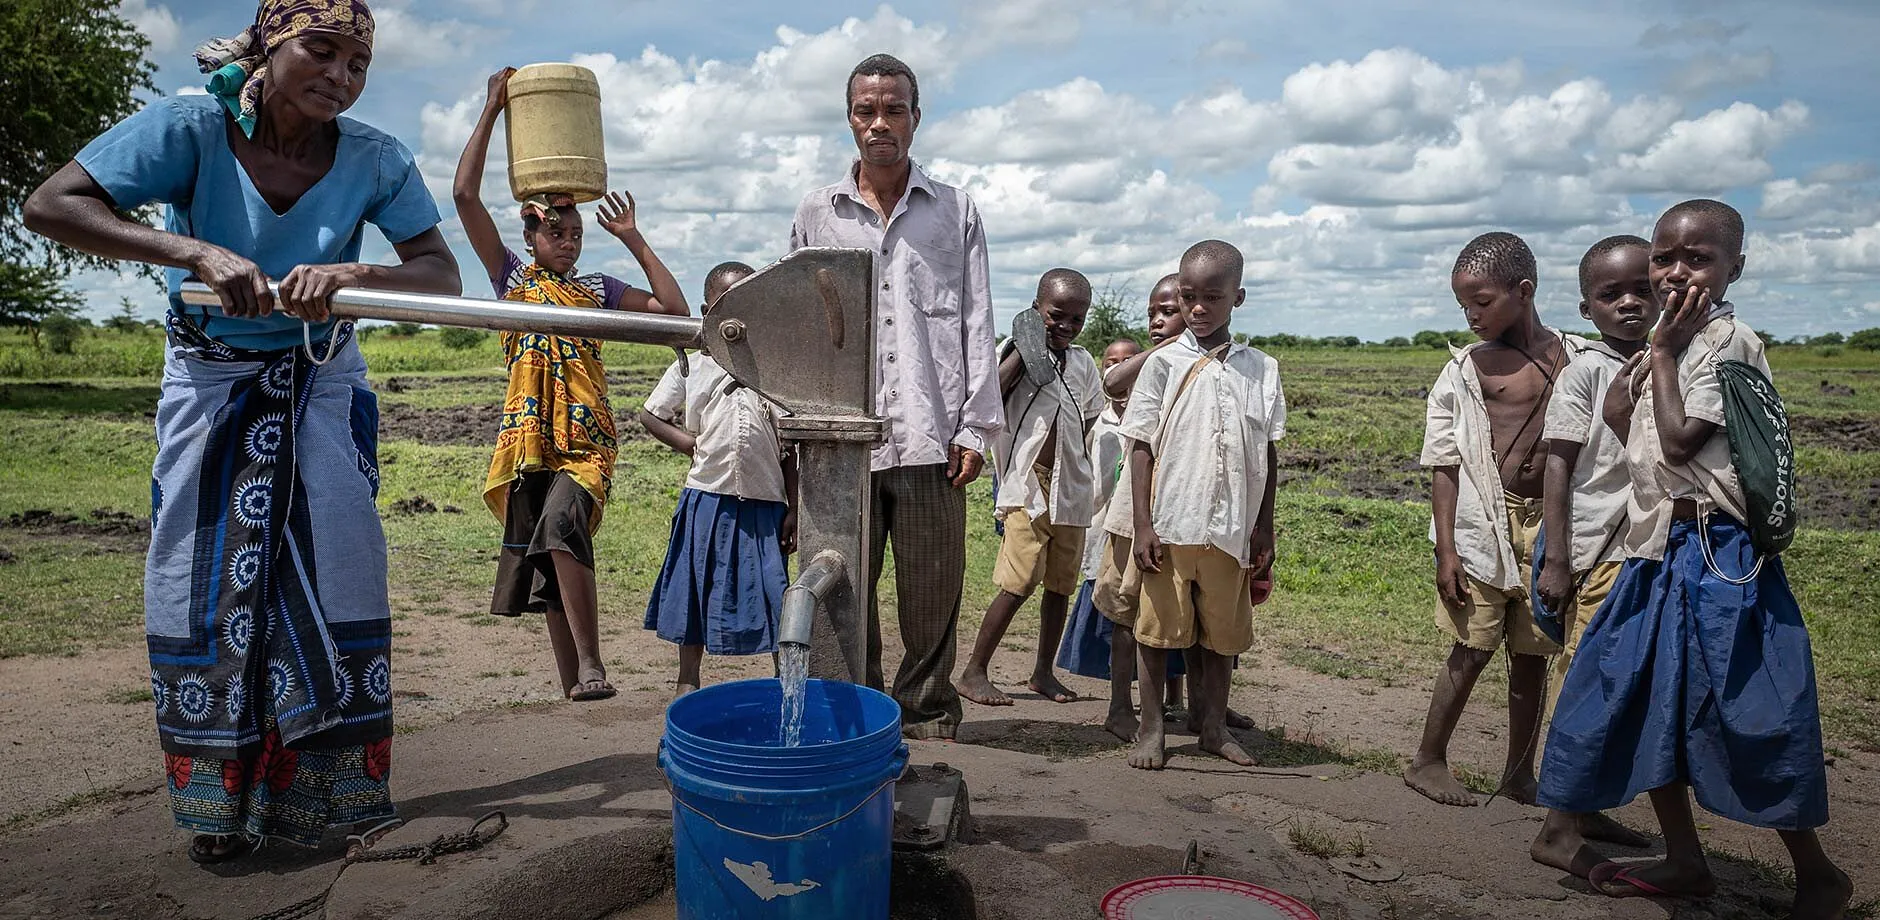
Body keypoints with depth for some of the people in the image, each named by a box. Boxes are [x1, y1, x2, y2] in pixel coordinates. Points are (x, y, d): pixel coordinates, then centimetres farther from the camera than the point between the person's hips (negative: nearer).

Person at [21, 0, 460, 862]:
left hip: (323, 379, 1)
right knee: (203, 577, 2)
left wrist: (351, 274, -41)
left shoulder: (374, 159, -17)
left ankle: (334, 786, 11)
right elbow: (50, 206, -23)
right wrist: (196, 251, -36)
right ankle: (216, 802, 18)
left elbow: (441, 272, -21)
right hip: (210, 377, 0)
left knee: (335, 568, -4)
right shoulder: (189, 128, -19)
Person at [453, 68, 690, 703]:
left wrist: (633, 240, 7)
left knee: (561, 525, -29)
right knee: (550, 557, 5)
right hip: (528, 439, 2)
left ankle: (590, 664, -26)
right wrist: (492, 110, 1)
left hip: (586, 440, -1)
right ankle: (573, 685, 14)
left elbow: (674, 309, 6)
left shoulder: (597, 290, 14)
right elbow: (466, 196, 1)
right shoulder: (511, 277, 11)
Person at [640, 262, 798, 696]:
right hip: (707, 498, 1)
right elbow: (650, 415, 12)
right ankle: (688, 680, 29)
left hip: (765, 502, -1)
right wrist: (694, 445, -2)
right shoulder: (693, 363, 4)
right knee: (698, 588, 12)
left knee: (772, 592, 2)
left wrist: (793, 508, -1)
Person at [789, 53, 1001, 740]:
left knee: (933, 585, 4)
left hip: (929, 432, -1)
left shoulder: (955, 212, 11)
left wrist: (976, 426, -1)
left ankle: (926, 709, 20)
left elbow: (977, 325, 7)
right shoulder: (815, 214, 12)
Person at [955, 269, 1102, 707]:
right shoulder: (1018, 351, -4)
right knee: (1017, 584, -9)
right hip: (1029, 486, -6)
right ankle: (973, 671, 2)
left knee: (1060, 585, 12)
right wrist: (1025, 349, -19)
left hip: (1072, 488, 6)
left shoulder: (1082, 363, 12)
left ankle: (1043, 670, 26)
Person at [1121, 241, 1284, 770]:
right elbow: (1141, 446, -3)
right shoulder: (1165, 363, -2)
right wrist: (1143, 524, -10)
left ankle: (1213, 727, 28)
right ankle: (1150, 730, 18)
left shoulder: (1260, 369, 5)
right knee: (1160, 627, 5)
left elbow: (1268, 455, 9)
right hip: (1170, 526, -2)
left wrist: (1263, 528, 6)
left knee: (1223, 632, 12)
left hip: (1231, 530, 3)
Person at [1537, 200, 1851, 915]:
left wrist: (1664, 354, -11)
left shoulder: (1728, 340, -12)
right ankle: (1684, 861, 28)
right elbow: (1617, 418, 3)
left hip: (1714, 557, -9)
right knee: (1644, 699, 13)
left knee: (1746, 720, -3)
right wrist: (1654, 347, -2)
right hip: (1660, 551, 9)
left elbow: (1679, 438, -19)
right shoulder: (1670, 344, 14)